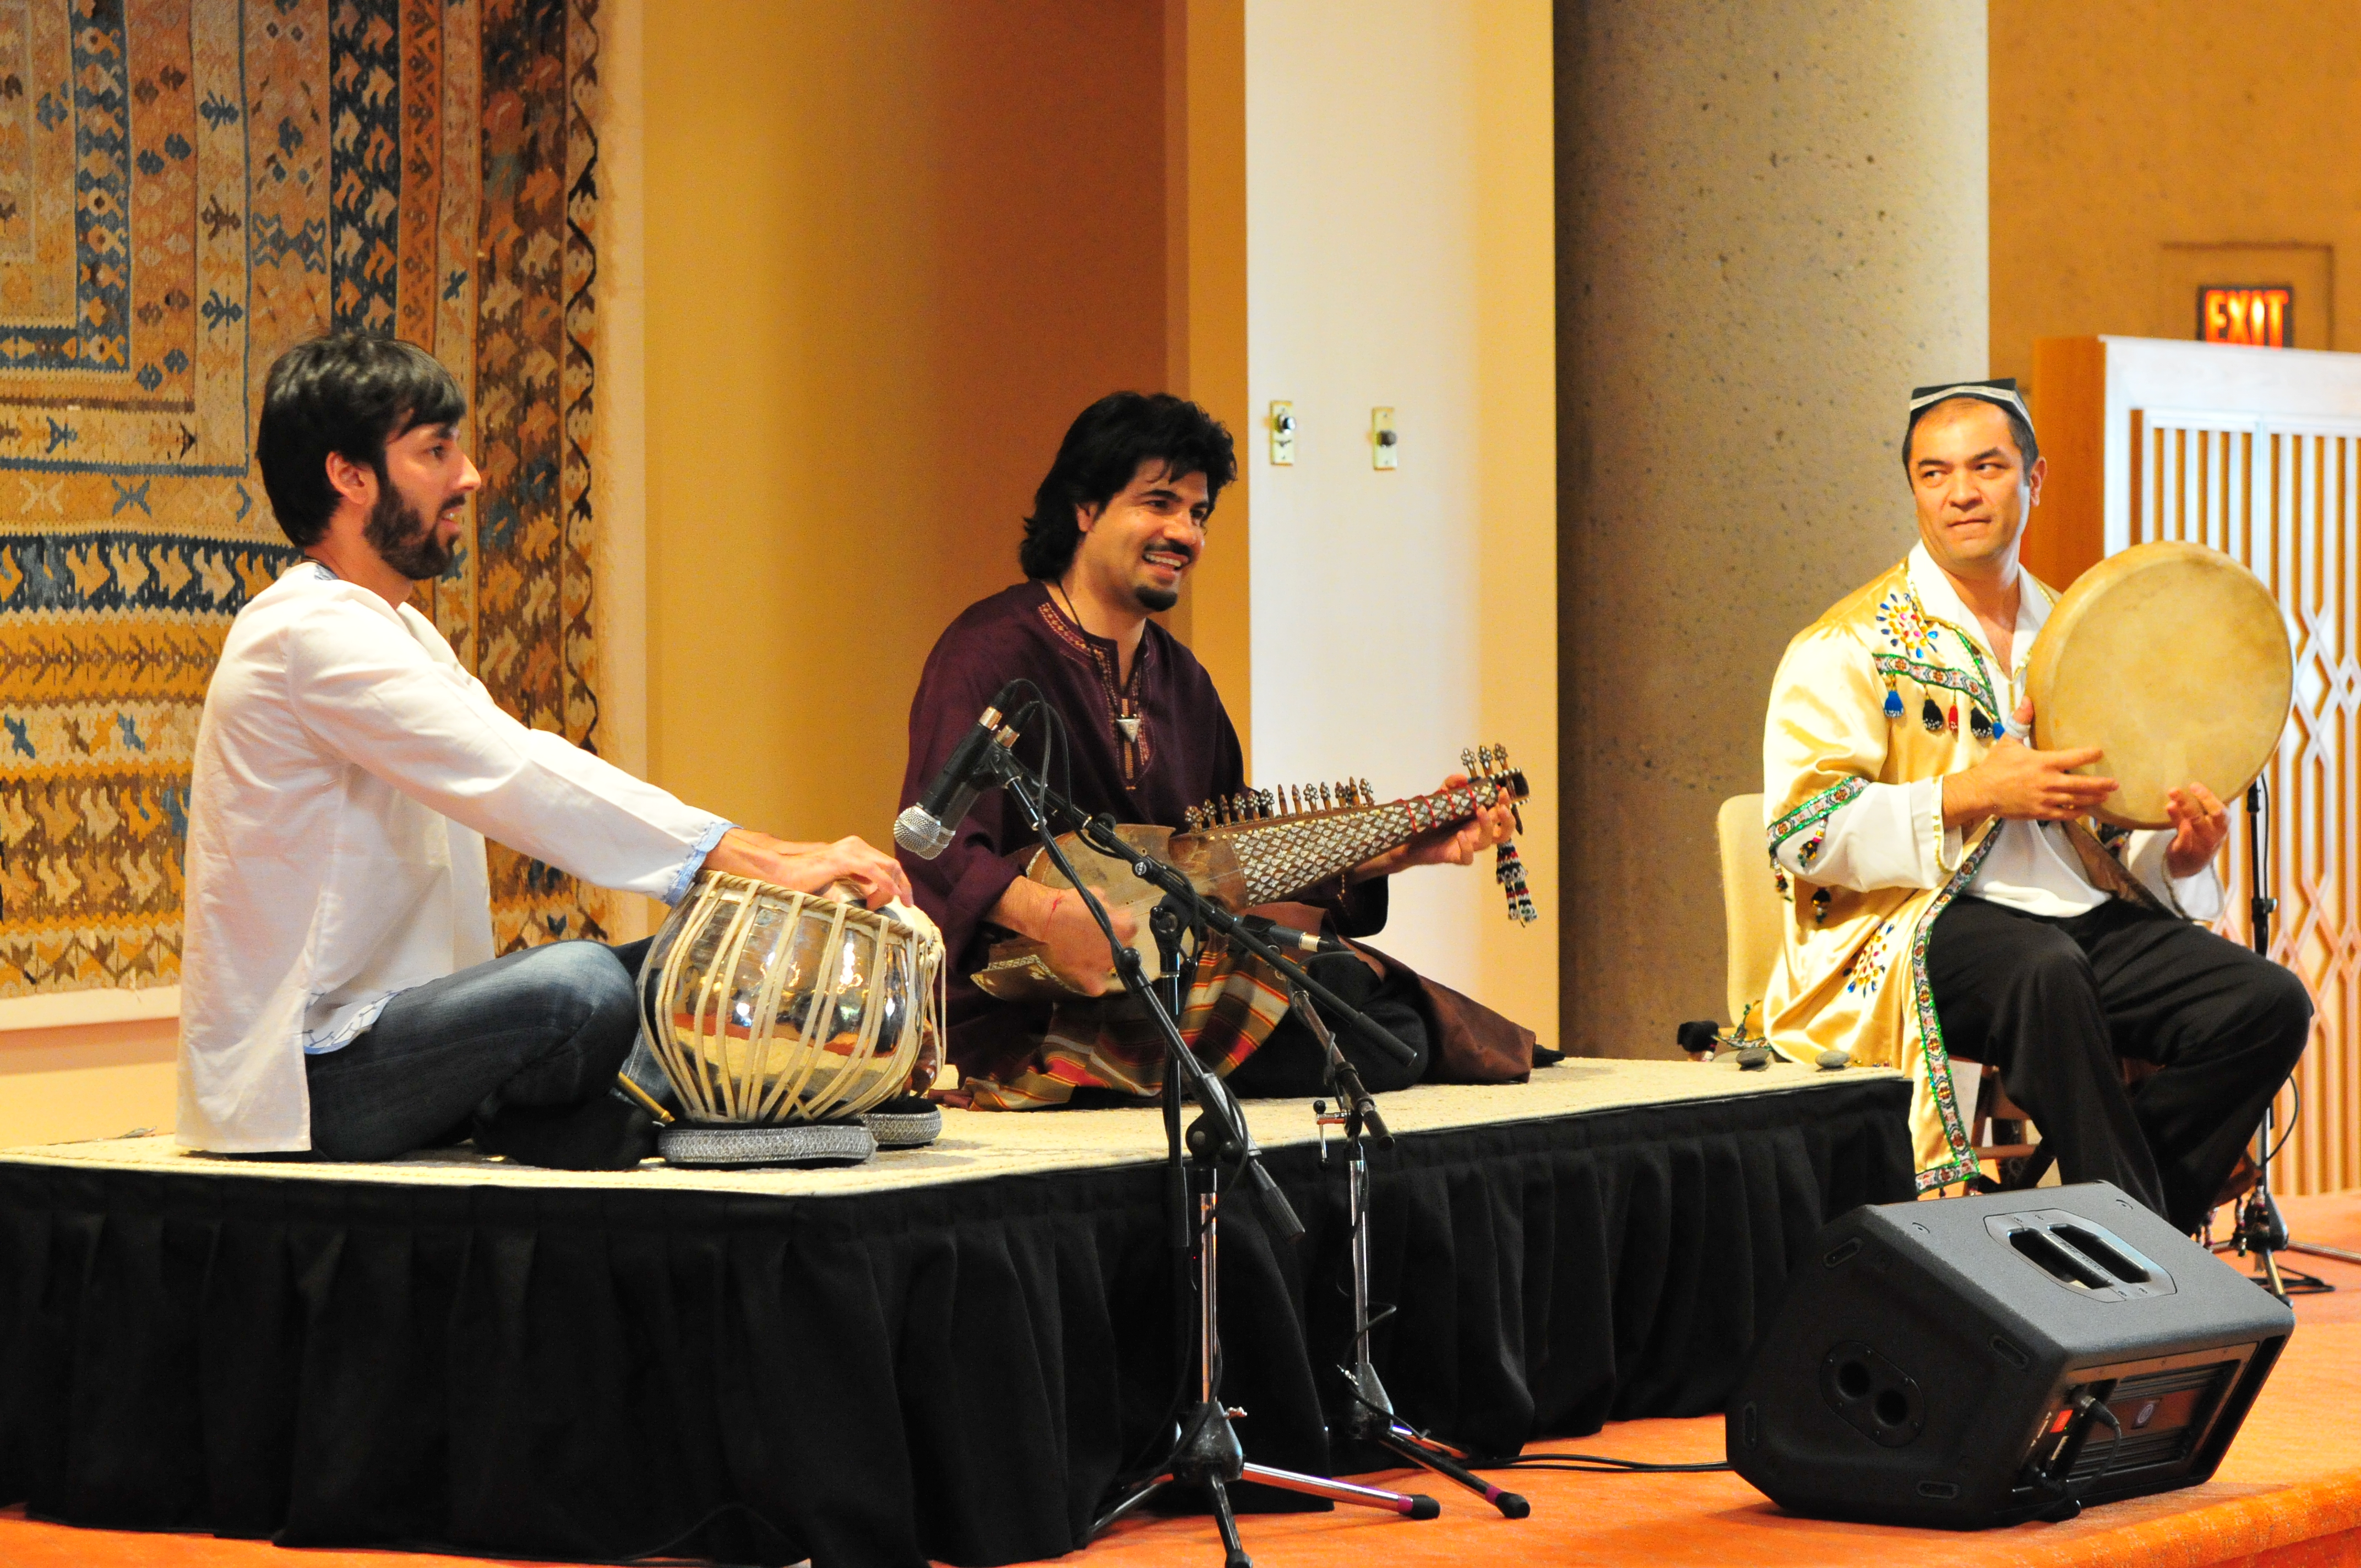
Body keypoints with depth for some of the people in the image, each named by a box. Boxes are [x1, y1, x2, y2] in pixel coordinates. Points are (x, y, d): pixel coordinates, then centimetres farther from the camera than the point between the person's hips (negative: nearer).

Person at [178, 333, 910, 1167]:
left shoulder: (399, 632, 20)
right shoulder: (314, 634, -15)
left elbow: (519, 776, 10)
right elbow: (518, 783, -24)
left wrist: (770, 856, -5)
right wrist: (760, 860, -27)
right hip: (303, 1079, -10)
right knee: (580, 984, -33)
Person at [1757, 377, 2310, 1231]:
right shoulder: (1850, 647, 2)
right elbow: (1803, 833, -9)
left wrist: (2177, 853, -1)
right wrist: (1971, 794, -17)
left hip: (2087, 914, 6)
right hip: (1924, 932, -6)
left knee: (2268, 1004, -18)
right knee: (2045, 970, -39)